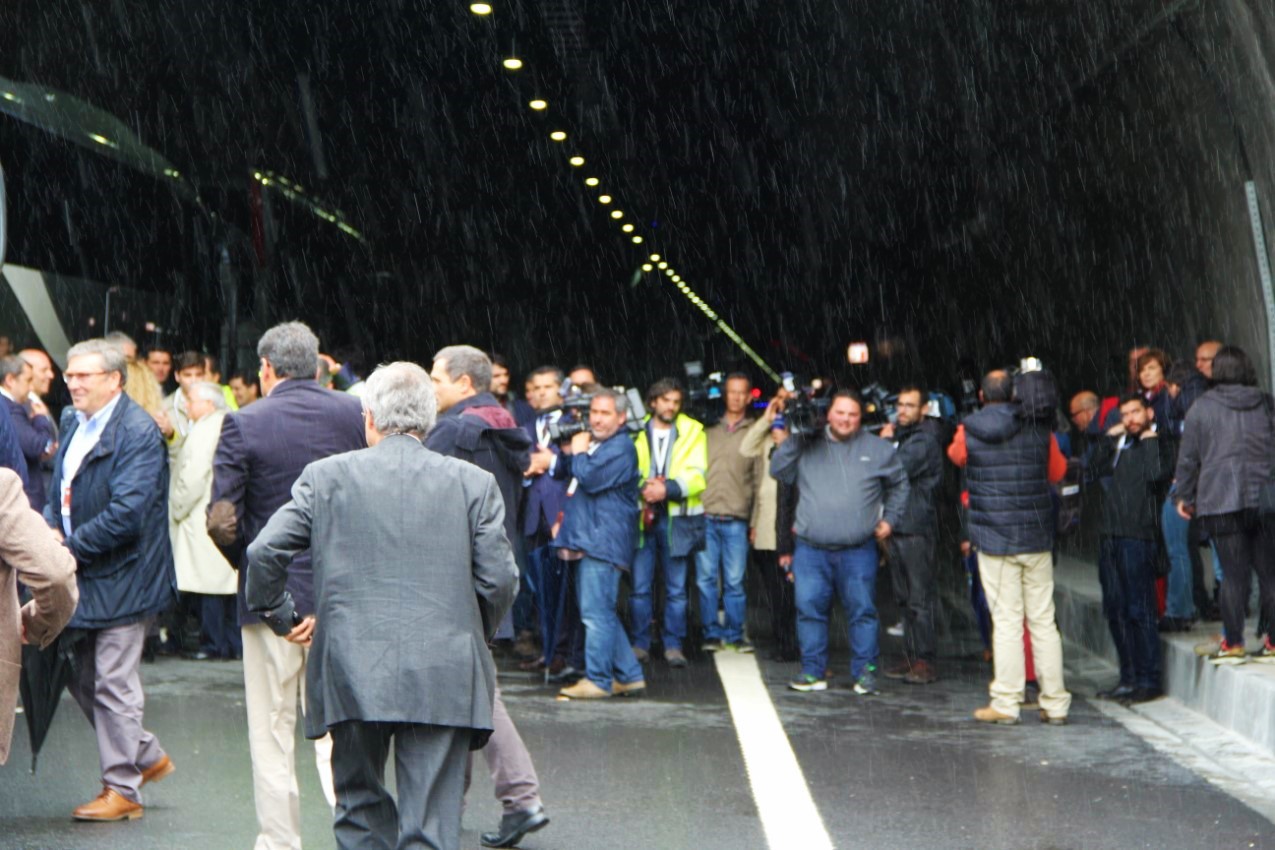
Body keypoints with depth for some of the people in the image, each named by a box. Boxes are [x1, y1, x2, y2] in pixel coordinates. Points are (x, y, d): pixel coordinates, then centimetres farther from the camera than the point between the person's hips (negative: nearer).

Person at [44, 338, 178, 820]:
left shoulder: (138, 432, -16)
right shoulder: (73, 425, 12)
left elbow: (126, 512, -22)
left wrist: (72, 549, -17)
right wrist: (52, 527, -1)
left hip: (120, 577, -9)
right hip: (82, 576, 9)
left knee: (114, 685, -2)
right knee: (81, 679, 15)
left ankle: (122, 790, 11)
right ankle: (147, 756, 31)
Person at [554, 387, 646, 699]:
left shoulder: (621, 447, -11)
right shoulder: (592, 443, 21)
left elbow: (590, 480, -20)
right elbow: (571, 477, 26)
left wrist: (578, 453, -5)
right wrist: (568, 454, 9)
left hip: (603, 541, -10)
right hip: (587, 539, 10)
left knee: (596, 612, -9)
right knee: (601, 613, 11)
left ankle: (597, 680, -5)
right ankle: (629, 675, 16)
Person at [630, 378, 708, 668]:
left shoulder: (692, 432, 6)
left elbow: (696, 476, -2)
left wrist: (667, 489, -16)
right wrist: (642, 489, -14)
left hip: (677, 518, 0)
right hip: (641, 516, 0)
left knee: (676, 588, 4)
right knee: (639, 586, 1)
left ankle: (673, 645, 11)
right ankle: (640, 644, 10)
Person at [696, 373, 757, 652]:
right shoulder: (709, 428, 13)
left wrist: (755, 519, 3)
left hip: (736, 519, -1)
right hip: (705, 515, 1)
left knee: (734, 581, 0)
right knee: (706, 578, 1)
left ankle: (735, 634, 10)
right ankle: (712, 633, 10)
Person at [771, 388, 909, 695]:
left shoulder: (877, 448, 8)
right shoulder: (808, 444, 9)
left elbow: (899, 484, 20)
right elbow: (778, 471, 3)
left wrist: (889, 518, 13)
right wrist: (795, 439, -5)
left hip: (858, 551, -1)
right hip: (811, 549, 1)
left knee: (862, 610, 1)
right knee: (810, 609, 0)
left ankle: (865, 672, 10)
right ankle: (813, 672, 9)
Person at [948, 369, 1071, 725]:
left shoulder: (968, 432, -3)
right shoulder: (1039, 430, 1)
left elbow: (955, 456, 19)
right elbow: (1058, 472, 15)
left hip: (993, 539, -2)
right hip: (1037, 538, 2)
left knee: (1006, 622, 1)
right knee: (1043, 620, 6)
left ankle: (1006, 703, 2)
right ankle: (1055, 703, 10)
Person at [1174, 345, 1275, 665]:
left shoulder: (1202, 407, 0)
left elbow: (1188, 456, 3)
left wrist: (1184, 495, 14)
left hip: (1221, 503, -2)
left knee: (1233, 573, -1)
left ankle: (1232, 644, 3)